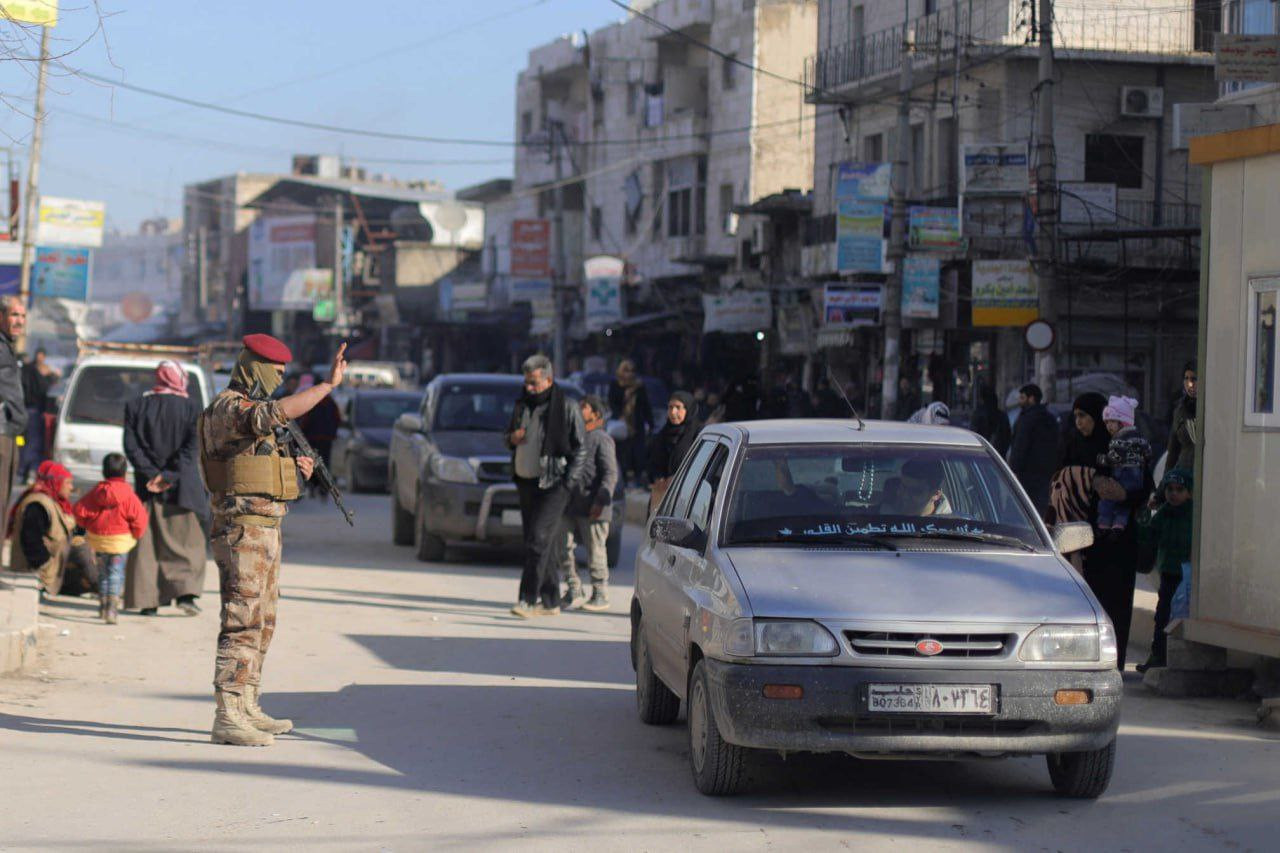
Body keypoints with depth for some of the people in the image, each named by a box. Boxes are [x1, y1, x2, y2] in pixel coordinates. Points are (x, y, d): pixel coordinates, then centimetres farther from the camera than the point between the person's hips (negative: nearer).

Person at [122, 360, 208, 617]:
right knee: (186, 539, 6)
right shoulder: (190, 407, -2)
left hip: (147, 487, 2)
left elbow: (131, 446, -3)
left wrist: (152, 474, -7)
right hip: (180, 488, -2)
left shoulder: (136, 407, 5)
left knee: (147, 541, 7)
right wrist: (170, 476, -12)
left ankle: (147, 600, 3)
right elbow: (191, 446, -10)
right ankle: (186, 593, -9)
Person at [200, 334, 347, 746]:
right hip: (243, 530, -11)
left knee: (261, 623, 15)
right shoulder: (228, 408, -13)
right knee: (242, 623, -12)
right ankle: (227, 718, -14)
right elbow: (278, 412, -32)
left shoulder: (249, 411, 19)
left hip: (265, 529, 11)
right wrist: (328, 385, -31)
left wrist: (295, 469, 8)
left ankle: (247, 709, 22)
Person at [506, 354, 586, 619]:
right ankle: (550, 601, 16)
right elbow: (509, 436, 26)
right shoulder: (523, 405, 13)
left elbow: (580, 447, -4)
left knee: (538, 539, -17)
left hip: (553, 485, -7)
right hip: (526, 482, 7)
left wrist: (568, 480, -12)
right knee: (537, 541, 9)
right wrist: (512, 438, 1)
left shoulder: (567, 407, -5)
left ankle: (529, 599, -20)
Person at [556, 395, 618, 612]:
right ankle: (574, 591, 12)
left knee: (595, 550, -1)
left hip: (591, 506, -8)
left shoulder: (602, 439, -7)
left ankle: (600, 595, 8)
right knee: (563, 546, 4)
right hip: (570, 504, 8)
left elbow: (610, 474, -12)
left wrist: (600, 500, -20)